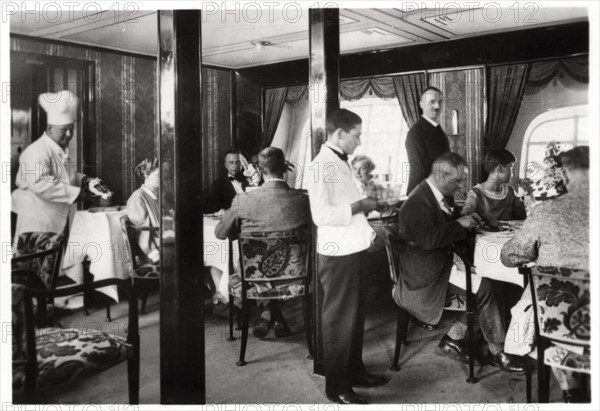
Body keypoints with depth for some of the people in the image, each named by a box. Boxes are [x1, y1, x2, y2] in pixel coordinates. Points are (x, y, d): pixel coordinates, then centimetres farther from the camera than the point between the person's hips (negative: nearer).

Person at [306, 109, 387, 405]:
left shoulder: (340, 162, 14)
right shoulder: (322, 165, -17)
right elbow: (321, 214, -26)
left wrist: (363, 205, 8)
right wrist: (359, 206, -18)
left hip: (354, 248, 9)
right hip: (338, 253, -9)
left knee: (355, 315, 19)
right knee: (339, 319, 2)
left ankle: (354, 371, 35)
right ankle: (336, 386, 17)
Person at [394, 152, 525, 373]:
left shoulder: (435, 195, 12)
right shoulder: (418, 202, -21)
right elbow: (428, 239, -33)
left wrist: (465, 219, 8)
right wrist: (459, 224, -23)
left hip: (440, 261, 10)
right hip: (426, 272, -10)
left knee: (481, 276, -5)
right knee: (483, 287, -17)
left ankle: (454, 336, 4)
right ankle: (497, 351, 0)